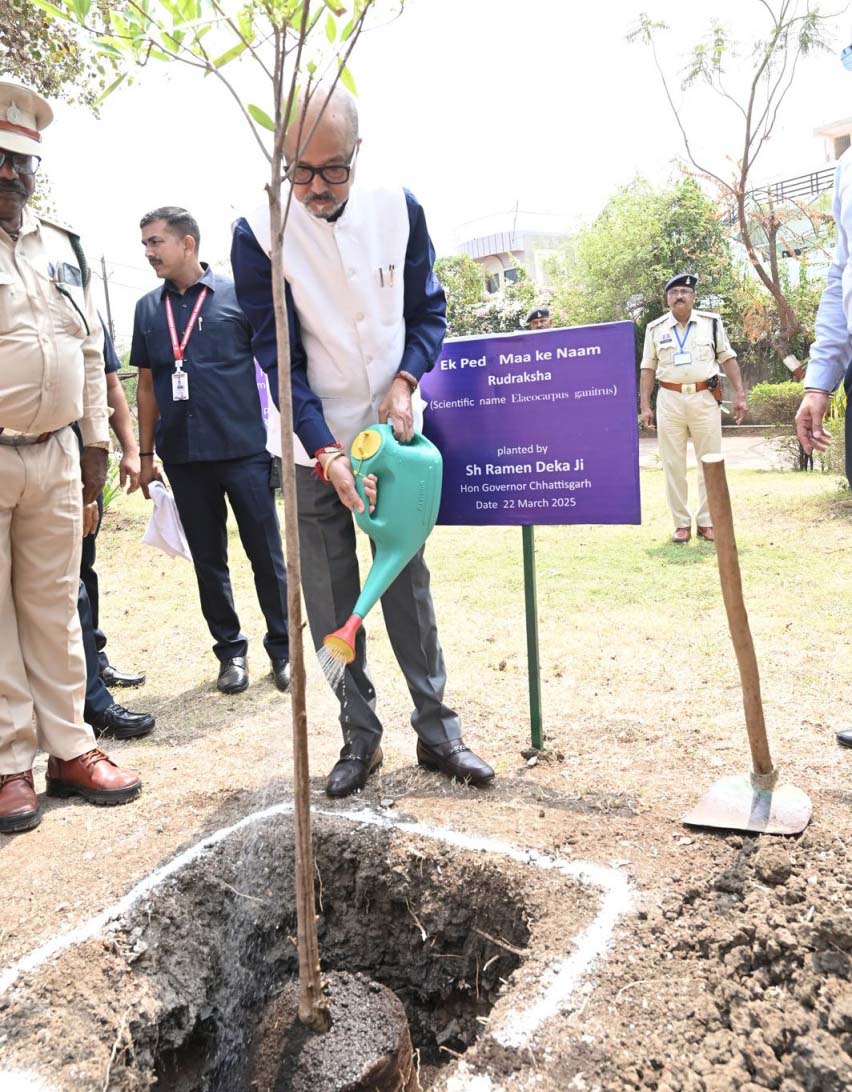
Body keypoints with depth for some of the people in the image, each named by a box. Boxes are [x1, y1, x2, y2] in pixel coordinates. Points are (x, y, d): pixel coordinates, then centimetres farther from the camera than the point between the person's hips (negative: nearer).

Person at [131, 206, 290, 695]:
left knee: (266, 553, 3)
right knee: (208, 559, 10)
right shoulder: (148, 308, 11)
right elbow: (147, 385, 15)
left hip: (245, 449, -4)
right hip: (184, 457, 4)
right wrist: (146, 455, 12)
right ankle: (231, 650, 23)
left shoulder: (237, 295, 0)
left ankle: (283, 648, 17)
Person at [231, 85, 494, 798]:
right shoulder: (258, 235, -9)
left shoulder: (400, 210, -2)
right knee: (332, 603, 4)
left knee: (409, 584, 6)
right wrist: (328, 454, -20)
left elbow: (429, 312, 7)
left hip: (393, 432, 2)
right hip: (315, 449, -1)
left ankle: (437, 729, 17)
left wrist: (406, 381, -13)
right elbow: (279, 357, -11)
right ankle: (359, 737, 18)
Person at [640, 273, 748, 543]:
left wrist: (740, 394, -1)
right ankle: (681, 523, 11)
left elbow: (728, 359, 7)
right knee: (672, 465, 2)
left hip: (705, 398, 0)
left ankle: (706, 521, 12)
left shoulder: (711, 322, 6)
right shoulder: (655, 328, 7)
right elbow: (648, 369, 8)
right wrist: (644, 406, 1)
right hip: (670, 400, 0)